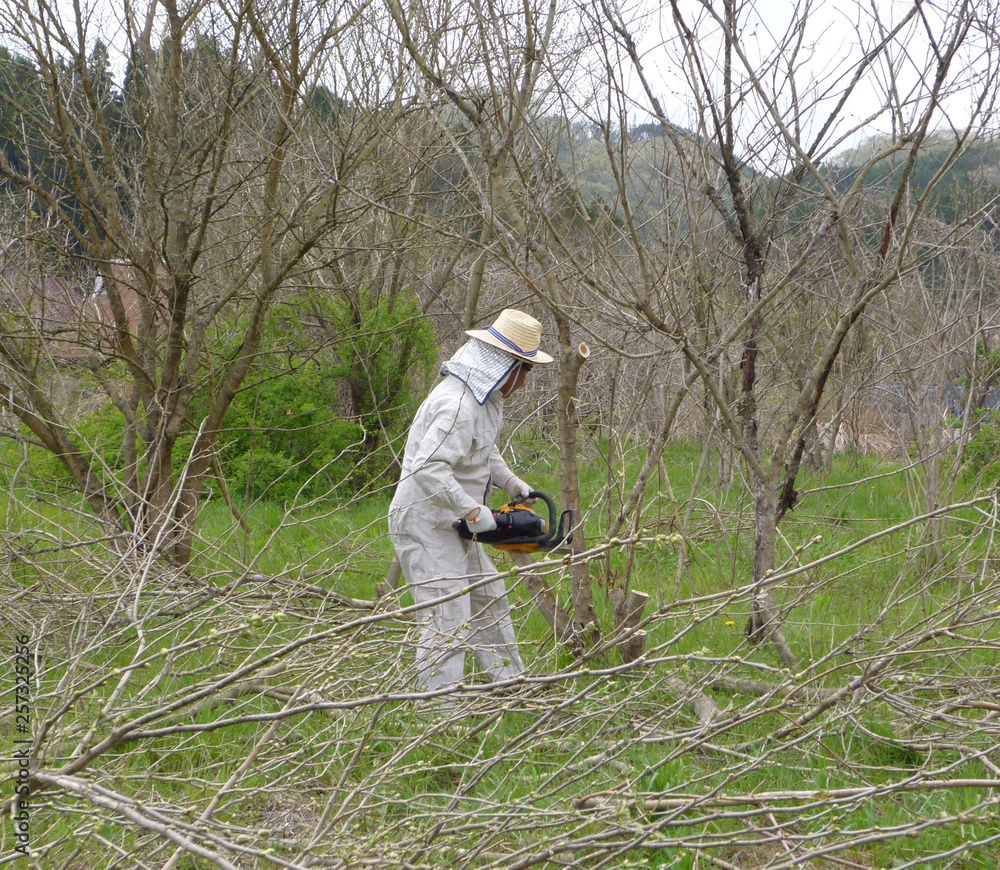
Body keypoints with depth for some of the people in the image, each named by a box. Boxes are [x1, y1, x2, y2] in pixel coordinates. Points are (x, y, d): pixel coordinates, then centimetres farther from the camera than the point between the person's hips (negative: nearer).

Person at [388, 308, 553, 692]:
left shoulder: (484, 396, 8)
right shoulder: (458, 406, -26)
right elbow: (428, 469, -36)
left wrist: (509, 480, 11)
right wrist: (474, 511, -28)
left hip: (453, 525, 11)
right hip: (425, 526, -11)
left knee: (488, 600, 21)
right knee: (448, 624, -13)